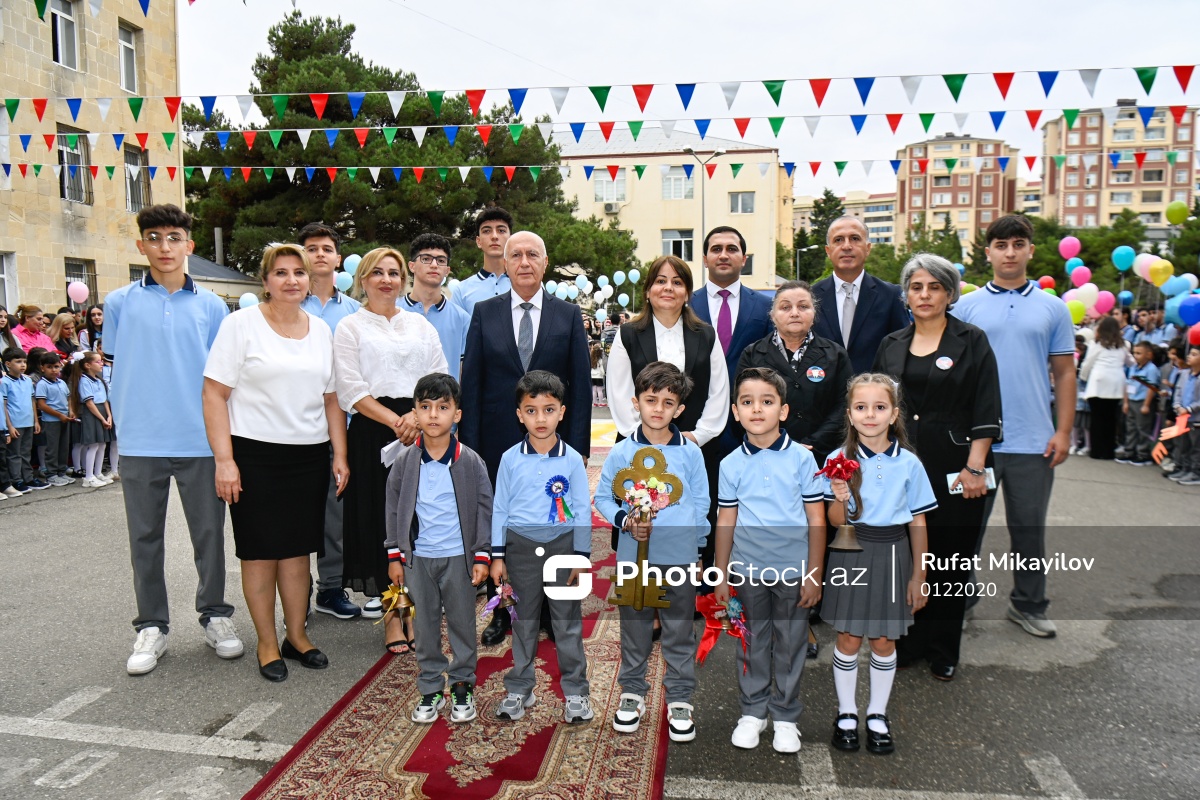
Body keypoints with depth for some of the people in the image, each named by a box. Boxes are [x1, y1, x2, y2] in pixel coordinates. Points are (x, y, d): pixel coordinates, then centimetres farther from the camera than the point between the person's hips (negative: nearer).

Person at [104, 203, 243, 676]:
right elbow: (113, 368, 11)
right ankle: (151, 626, 23)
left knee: (209, 533, 7)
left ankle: (214, 616, 23)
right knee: (145, 538, 9)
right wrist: (127, 419, 4)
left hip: (200, 439, 0)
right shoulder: (119, 303, 5)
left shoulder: (211, 306, 5)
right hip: (141, 442, 1)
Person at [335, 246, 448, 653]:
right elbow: (352, 390, -4)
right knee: (381, 521, 0)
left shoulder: (420, 325, 16)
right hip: (374, 436, -2)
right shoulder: (350, 327, 6)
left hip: (421, 432, 3)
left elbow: (441, 379, 8)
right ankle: (391, 615, 10)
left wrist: (416, 415, -10)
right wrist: (394, 421, -14)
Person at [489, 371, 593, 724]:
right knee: (523, 621, 13)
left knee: (568, 622, 7)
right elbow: (500, 508, 4)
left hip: (562, 545, -1)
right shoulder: (510, 459, -2)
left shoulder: (572, 459, -5)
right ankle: (519, 689, 27)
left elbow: (582, 510, 0)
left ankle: (576, 691, 21)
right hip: (521, 546, 1)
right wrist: (497, 556, 3)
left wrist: (581, 556, -2)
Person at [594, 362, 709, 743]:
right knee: (634, 631, 13)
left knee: (680, 632, 9)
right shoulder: (621, 452, -2)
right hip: (633, 557, 0)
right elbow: (602, 498, 4)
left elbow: (701, 504, 7)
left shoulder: (690, 453, -1)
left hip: (679, 558, 0)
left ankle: (680, 698, 24)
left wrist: (696, 549, 5)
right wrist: (625, 521, -12)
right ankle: (632, 693, 29)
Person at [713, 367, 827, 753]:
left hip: (793, 570, -1)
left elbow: (816, 520, -3)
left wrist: (813, 575, -4)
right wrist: (721, 575, 6)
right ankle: (752, 712, 30)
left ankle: (786, 716, 28)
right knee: (752, 644, 13)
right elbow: (726, 521, 4)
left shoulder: (802, 458, -6)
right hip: (748, 570, 1)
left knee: (790, 645, 11)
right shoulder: (731, 464, -1)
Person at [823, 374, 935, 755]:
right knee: (848, 639, 7)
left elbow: (917, 522, 3)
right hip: (851, 555, -1)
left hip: (891, 555, 1)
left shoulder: (909, 463, -3)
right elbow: (835, 523, -5)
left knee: (884, 641, 11)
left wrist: (918, 575, 5)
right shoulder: (840, 459, -6)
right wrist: (840, 499, -26)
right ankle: (846, 713, 25)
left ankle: (878, 715, 29)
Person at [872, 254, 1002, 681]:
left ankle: (942, 651, 22)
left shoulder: (972, 342, -1)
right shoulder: (891, 345, 9)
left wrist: (974, 467, -13)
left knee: (948, 560, 6)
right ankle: (905, 642, 23)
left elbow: (985, 410, -6)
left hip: (952, 468, -3)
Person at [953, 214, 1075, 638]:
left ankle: (1028, 604, 27)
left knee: (1029, 527, 12)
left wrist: (1064, 432, 0)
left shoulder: (1053, 308, 5)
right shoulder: (967, 306, 2)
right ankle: (960, 598, 24)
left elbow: (1064, 373, 6)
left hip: (1033, 441, 1)